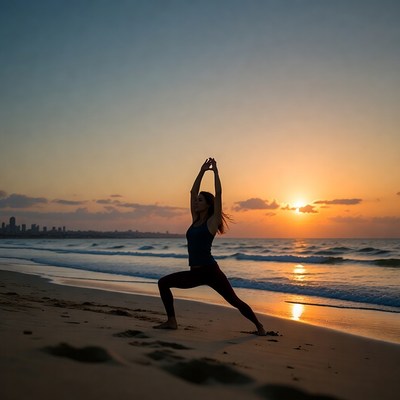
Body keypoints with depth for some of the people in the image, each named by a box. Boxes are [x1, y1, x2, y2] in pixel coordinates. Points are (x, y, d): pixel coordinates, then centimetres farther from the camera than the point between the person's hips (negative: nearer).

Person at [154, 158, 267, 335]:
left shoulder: (212, 221, -5)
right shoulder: (195, 220, 11)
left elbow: (218, 194, -12)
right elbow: (193, 191, 15)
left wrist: (215, 171, -5)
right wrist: (202, 171, 15)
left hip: (211, 271, -7)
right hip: (195, 273, 7)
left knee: (235, 301, -1)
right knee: (163, 283, 2)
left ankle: (259, 326, 18)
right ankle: (171, 321, 4)